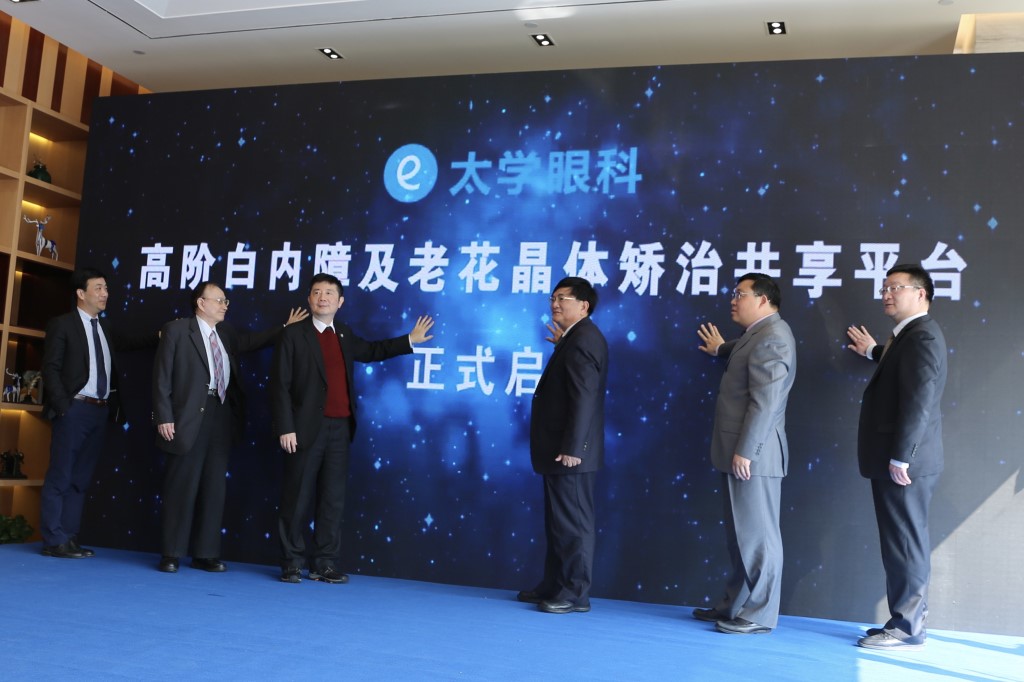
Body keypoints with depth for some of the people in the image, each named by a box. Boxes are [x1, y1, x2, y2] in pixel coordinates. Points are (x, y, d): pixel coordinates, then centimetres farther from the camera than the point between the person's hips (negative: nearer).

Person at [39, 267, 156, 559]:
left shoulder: (105, 328, 18)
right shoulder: (62, 324, -1)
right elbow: (50, 368, -6)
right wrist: (64, 406, -14)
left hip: (101, 411, 6)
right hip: (75, 409, -6)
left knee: (80, 478, 9)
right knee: (60, 477, -1)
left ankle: (69, 538, 14)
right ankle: (54, 541, 4)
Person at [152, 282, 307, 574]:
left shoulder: (226, 333, 16)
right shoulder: (176, 330, -1)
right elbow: (162, 376, -5)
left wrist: (286, 328, 10)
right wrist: (164, 417, -12)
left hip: (221, 416, 6)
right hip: (190, 417, -5)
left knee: (214, 486, 7)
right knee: (182, 486, 1)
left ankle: (206, 553, 15)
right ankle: (171, 554, 11)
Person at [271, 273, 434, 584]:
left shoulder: (344, 335, 14)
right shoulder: (293, 335, -3)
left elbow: (370, 351, 33)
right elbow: (280, 385, -6)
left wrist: (409, 340, 28)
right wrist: (285, 428, -13)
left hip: (340, 428, 5)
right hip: (307, 428, -5)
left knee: (333, 498, 6)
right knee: (298, 497, 2)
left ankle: (325, 564, 13)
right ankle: (292, 563, 12)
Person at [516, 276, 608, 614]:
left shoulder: (582, 340, -16)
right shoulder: (577, 338, 15)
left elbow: (583, 398, -23)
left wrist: (571, 448, -23)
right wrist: (562, 346, 14)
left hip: (570, 451, -10)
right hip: (563, 448, 10)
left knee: (573, 523, -1)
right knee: (559, 521, 16)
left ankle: (575, 594, 8)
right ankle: (554, 586, 26)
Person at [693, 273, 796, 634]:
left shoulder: (771, 336, -16)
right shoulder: (760, 334, 16)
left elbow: (765, 400, -22)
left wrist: (745, 451, -23)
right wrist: (723, 350, 42)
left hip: (752, 454, -10)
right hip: (741, 451, 10)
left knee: (757, 535, -2)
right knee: (741, 535, 16)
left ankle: (759, 615, 6)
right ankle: (735, 604, 25)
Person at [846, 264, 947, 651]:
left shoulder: (923, 336, -15)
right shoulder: (909, 335, 17)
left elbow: (918, 401, -22)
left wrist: (900, 458, -23)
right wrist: (875, 353, 34)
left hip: (904, 463, -10)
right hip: (897, 460, 10)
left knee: (905, 545, -2)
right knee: (903, 545, 14)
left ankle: (907, 629, 6)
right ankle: (906, 622, 22)